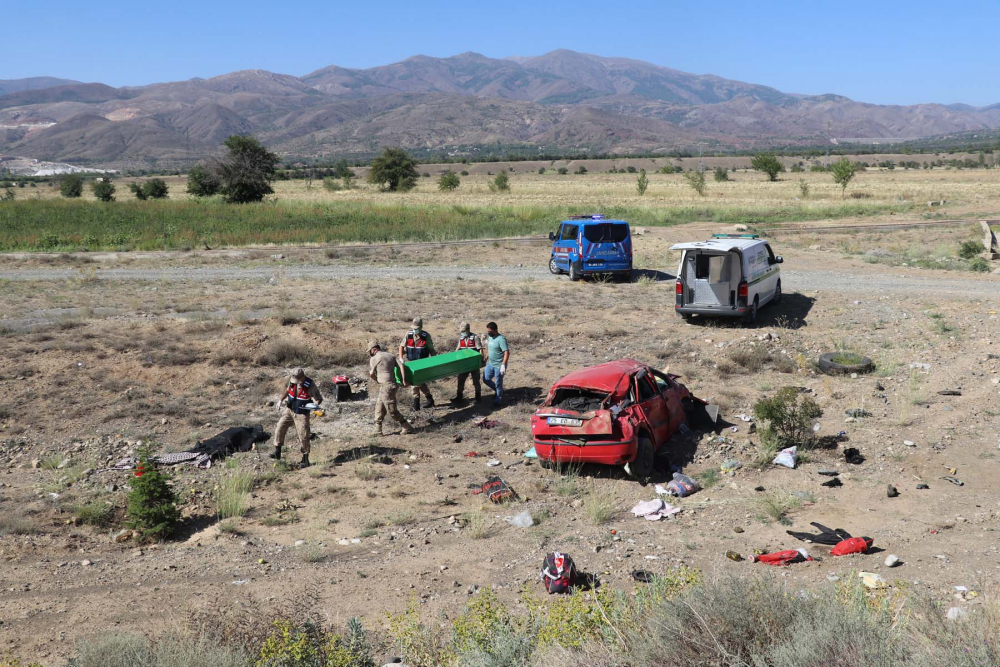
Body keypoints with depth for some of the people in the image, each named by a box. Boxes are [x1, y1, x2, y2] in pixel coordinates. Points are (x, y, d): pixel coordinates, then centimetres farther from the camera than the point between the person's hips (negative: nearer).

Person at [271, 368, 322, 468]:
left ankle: (305, 460, 11)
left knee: (303, 437, -2)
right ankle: (277, 452, 12)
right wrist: (281, 400, 16)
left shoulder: (310, 385, -21)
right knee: (279, 428, -2)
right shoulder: (292, 381, -7)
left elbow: (319, 398, -13)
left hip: (302, 414, -5)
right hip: (289, 410, 5)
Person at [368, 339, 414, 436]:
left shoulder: (374, 359, -7)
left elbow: (371, 374, 3)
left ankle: (408, 428, 7)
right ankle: (378, 431, 18)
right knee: (379, 408, 16)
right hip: (393, 384, 8)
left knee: (393, 411, 1)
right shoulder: (390, 355, 10)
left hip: (386, 387, -8)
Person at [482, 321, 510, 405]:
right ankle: (499, 390, 32)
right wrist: (486, 359, 20)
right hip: (490, 364, 8)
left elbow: (507, 352, -26)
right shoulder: (489, 337, 4)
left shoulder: (501, 339, -22)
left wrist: (503, 365, -31)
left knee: (498, 384, 3)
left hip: (499, 365, -8)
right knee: (486, 379, 11)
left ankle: (497, 401, 20)